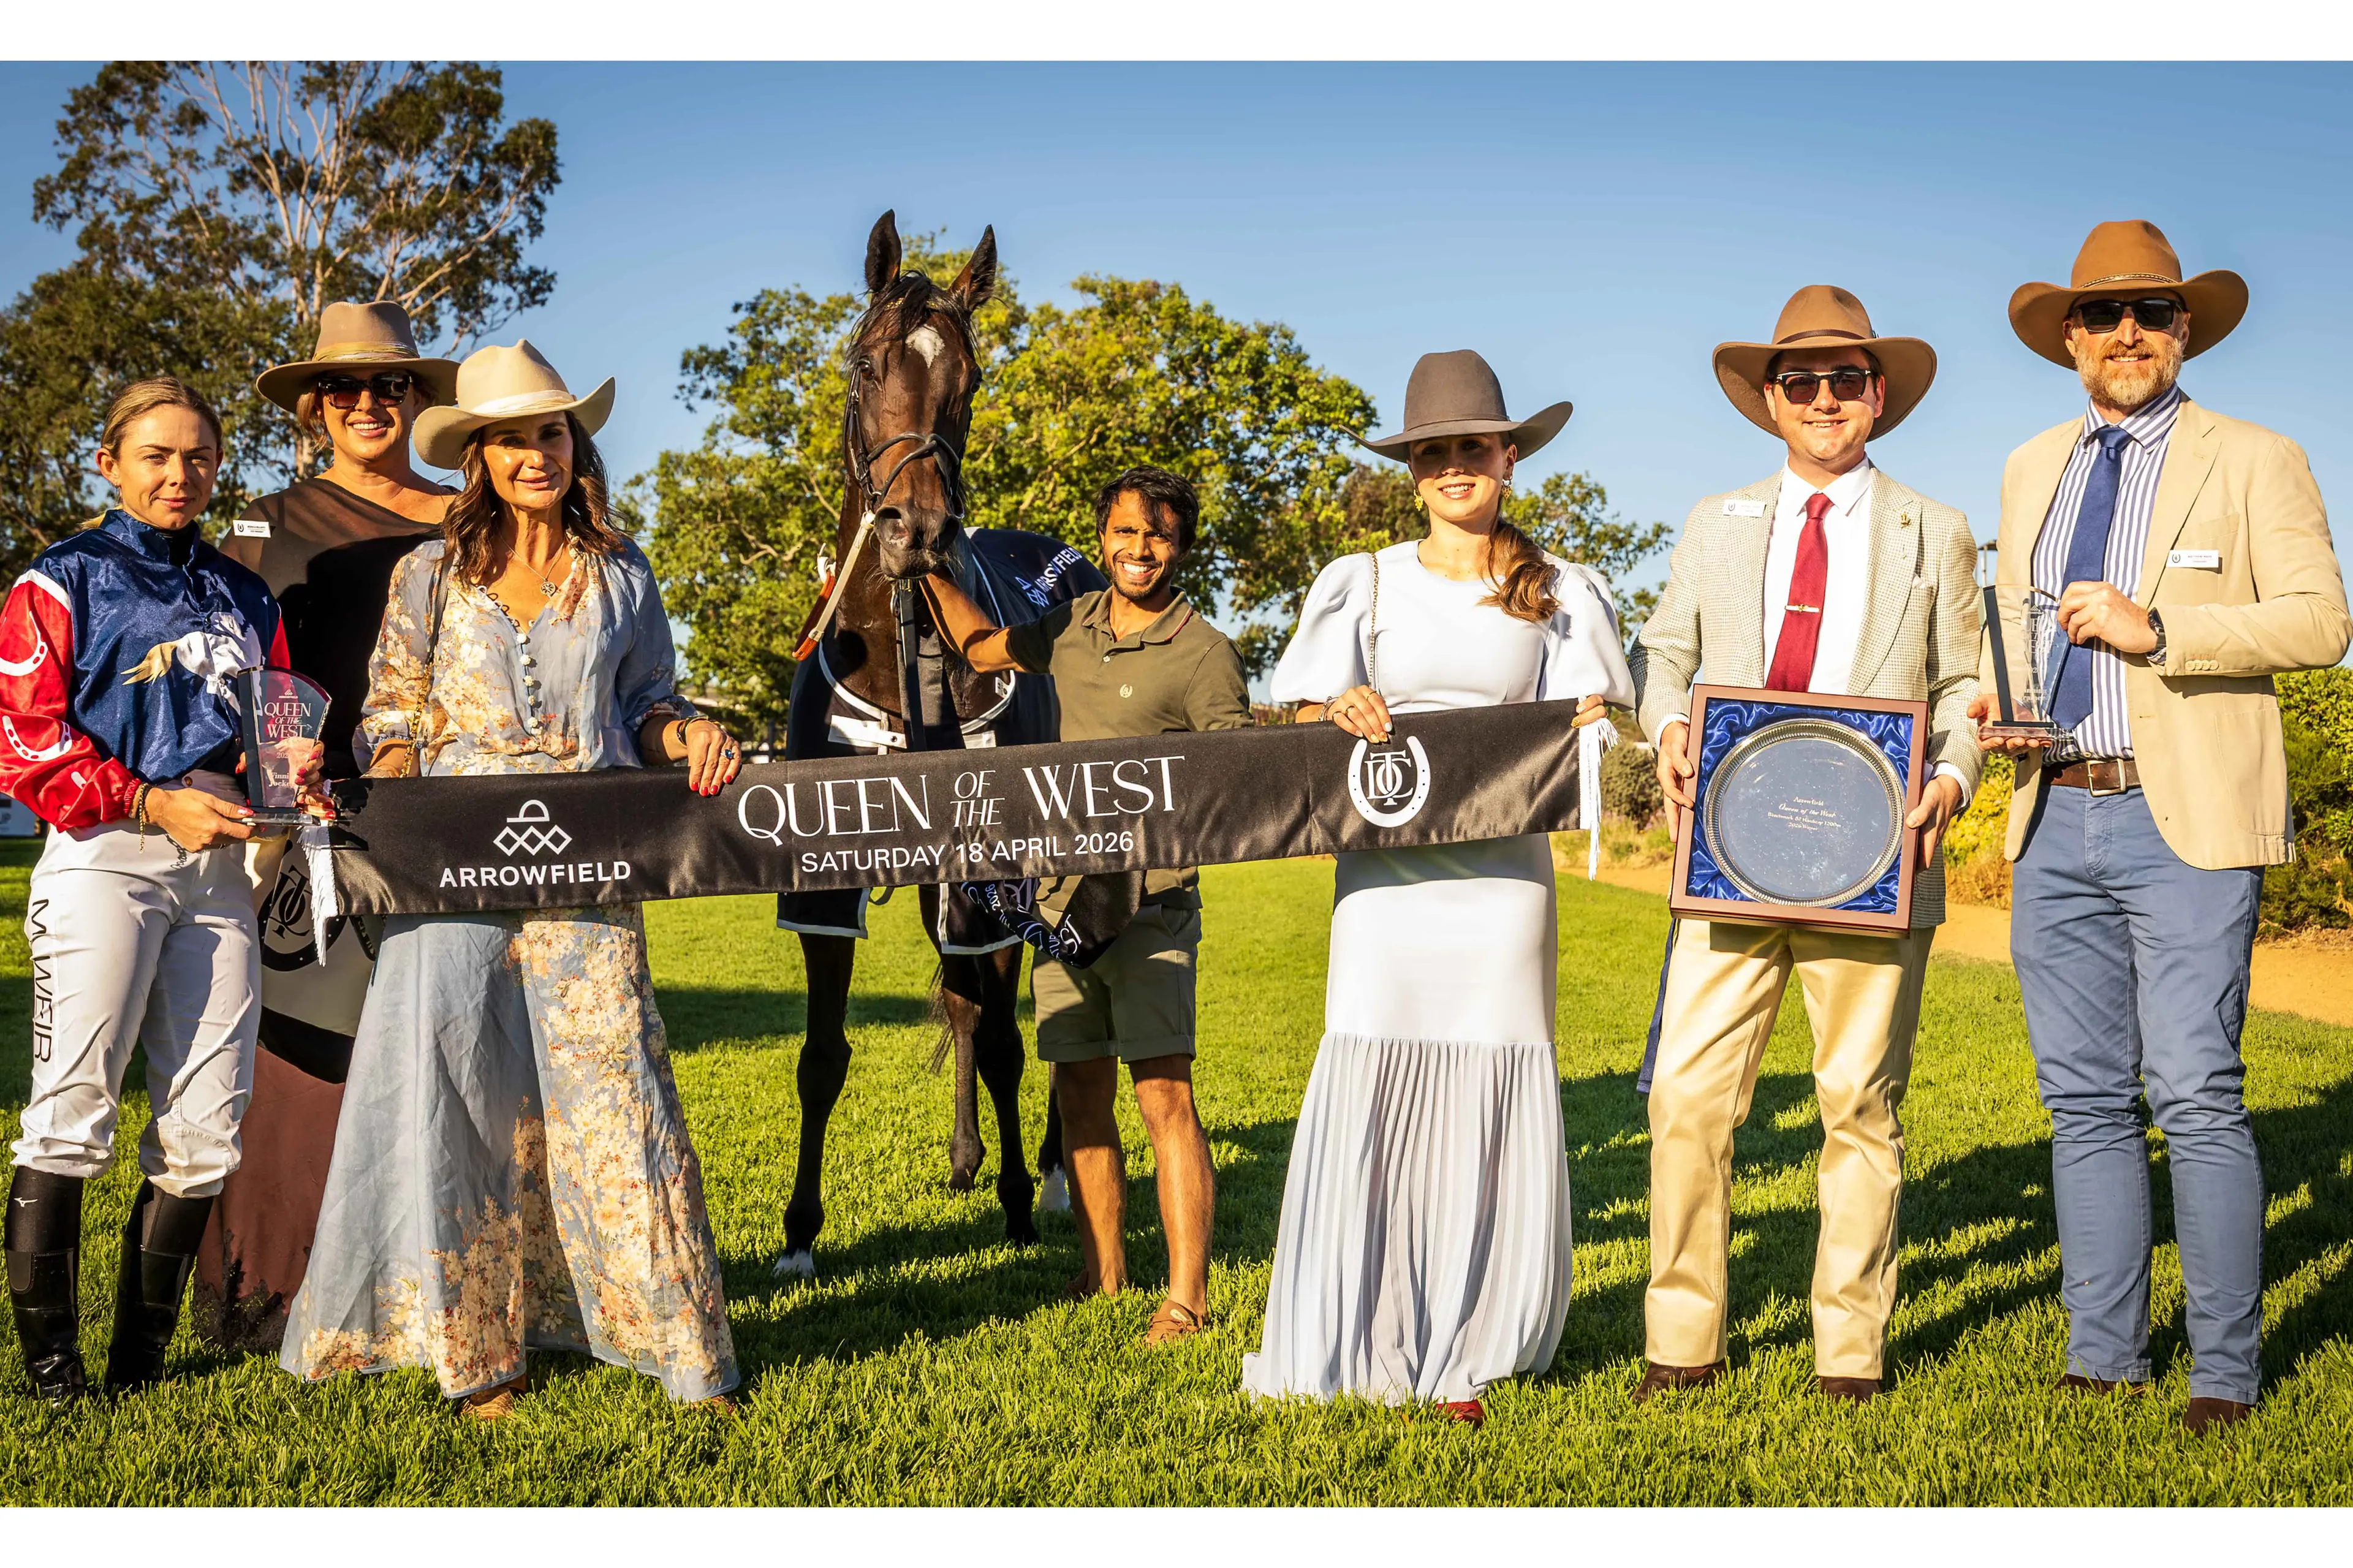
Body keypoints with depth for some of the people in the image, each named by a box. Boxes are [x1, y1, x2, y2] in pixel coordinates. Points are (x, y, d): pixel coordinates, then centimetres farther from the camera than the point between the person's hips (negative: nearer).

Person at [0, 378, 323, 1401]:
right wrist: (153, 804, -12)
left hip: (218, 868, 5)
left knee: (207, 1125, 2)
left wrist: (293, 768, 0)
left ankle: (140, 1355, 12)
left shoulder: (244, 597, 20)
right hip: (105, 858, -5)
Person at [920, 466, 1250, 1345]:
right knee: (1080, 1096, 11)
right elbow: (981, 647, 28)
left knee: (1163, 1099, -10)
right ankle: (1103, 1274, 23)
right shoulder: (1074, 627, 11)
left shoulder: (1203, 655, -7)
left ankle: (1186, 1298, -7)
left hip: (1152, 903, -6)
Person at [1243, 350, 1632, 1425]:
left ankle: (1457, 1358, 7)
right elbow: (1301, 724, 5)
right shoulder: (1361, 585, 11)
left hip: (1502, 872, 0)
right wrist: (1336, 714, -17)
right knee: (1368, 1093, -7)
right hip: (1386, 869, 0)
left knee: (1491, 1103, -3)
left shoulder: (1558, 594, 12)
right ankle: (1350, 1349, 3)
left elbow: (1592, 728, 6)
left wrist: (1597, 741, -17)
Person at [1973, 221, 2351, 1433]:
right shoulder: (2031, 472, 17)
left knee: (2196, 1099, -7)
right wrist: (1993, 703, 4)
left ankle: (2223, 1370, 3)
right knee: (2085, 1102, 8)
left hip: (2187, 824, -5)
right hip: (2055, 820, 5)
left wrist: (2157, 627, -18)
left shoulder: (2254, 462, 2)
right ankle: (2103, 1355, 16)